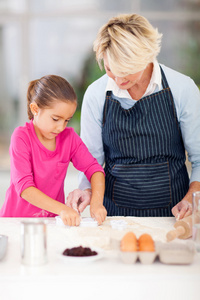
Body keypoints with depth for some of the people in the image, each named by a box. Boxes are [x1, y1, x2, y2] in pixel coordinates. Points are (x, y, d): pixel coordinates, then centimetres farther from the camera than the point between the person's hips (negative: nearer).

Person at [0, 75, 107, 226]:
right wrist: (62, 208, -29)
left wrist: (97, 203, -18)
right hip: (17, 218, -3)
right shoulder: (22, 137, -10)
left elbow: (94, 169, 2)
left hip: (53, 219, 3)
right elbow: (24, 186, -19)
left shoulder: (69, 137, 4)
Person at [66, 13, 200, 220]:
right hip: (114, 213, 1)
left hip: (171, 212, -1)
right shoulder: (96, 94, -1)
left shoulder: (182, 88, -5)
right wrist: (87, 191, -9)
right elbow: (91, 158, 9)